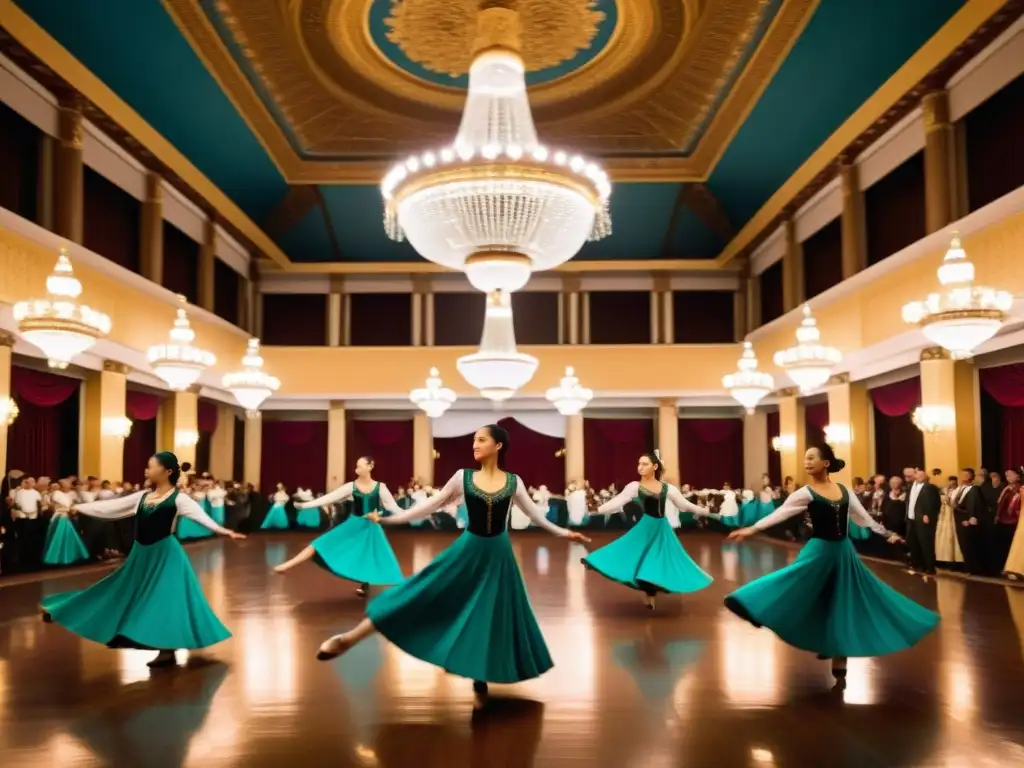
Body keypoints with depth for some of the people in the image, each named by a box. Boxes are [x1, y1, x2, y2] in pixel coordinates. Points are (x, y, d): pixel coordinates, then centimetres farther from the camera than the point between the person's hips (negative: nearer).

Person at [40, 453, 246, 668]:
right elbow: (112, 506, 15)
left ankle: (167, 649, 4)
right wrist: (80, 507, 19)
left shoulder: (178, 498, -13)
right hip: (142, 554, 7)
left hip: (165, 554, -7)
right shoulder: (143, 496, 8)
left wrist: (221, 529, -46)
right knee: (129, 596, 13)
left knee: (164, 597, -5)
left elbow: (199, 514, -29)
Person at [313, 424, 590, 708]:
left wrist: (563, 532, 10)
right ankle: (347, 639, -1)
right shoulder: (463, 477, -2)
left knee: (493, 615, 6)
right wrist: (387, 518, -4)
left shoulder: (513, 481, -2)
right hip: (468, 550, 0)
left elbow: (534, 513, 11)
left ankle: (480, 679, 25)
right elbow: (430, 505, 0)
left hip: (497, 554, 0)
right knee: (421, 594, -4)